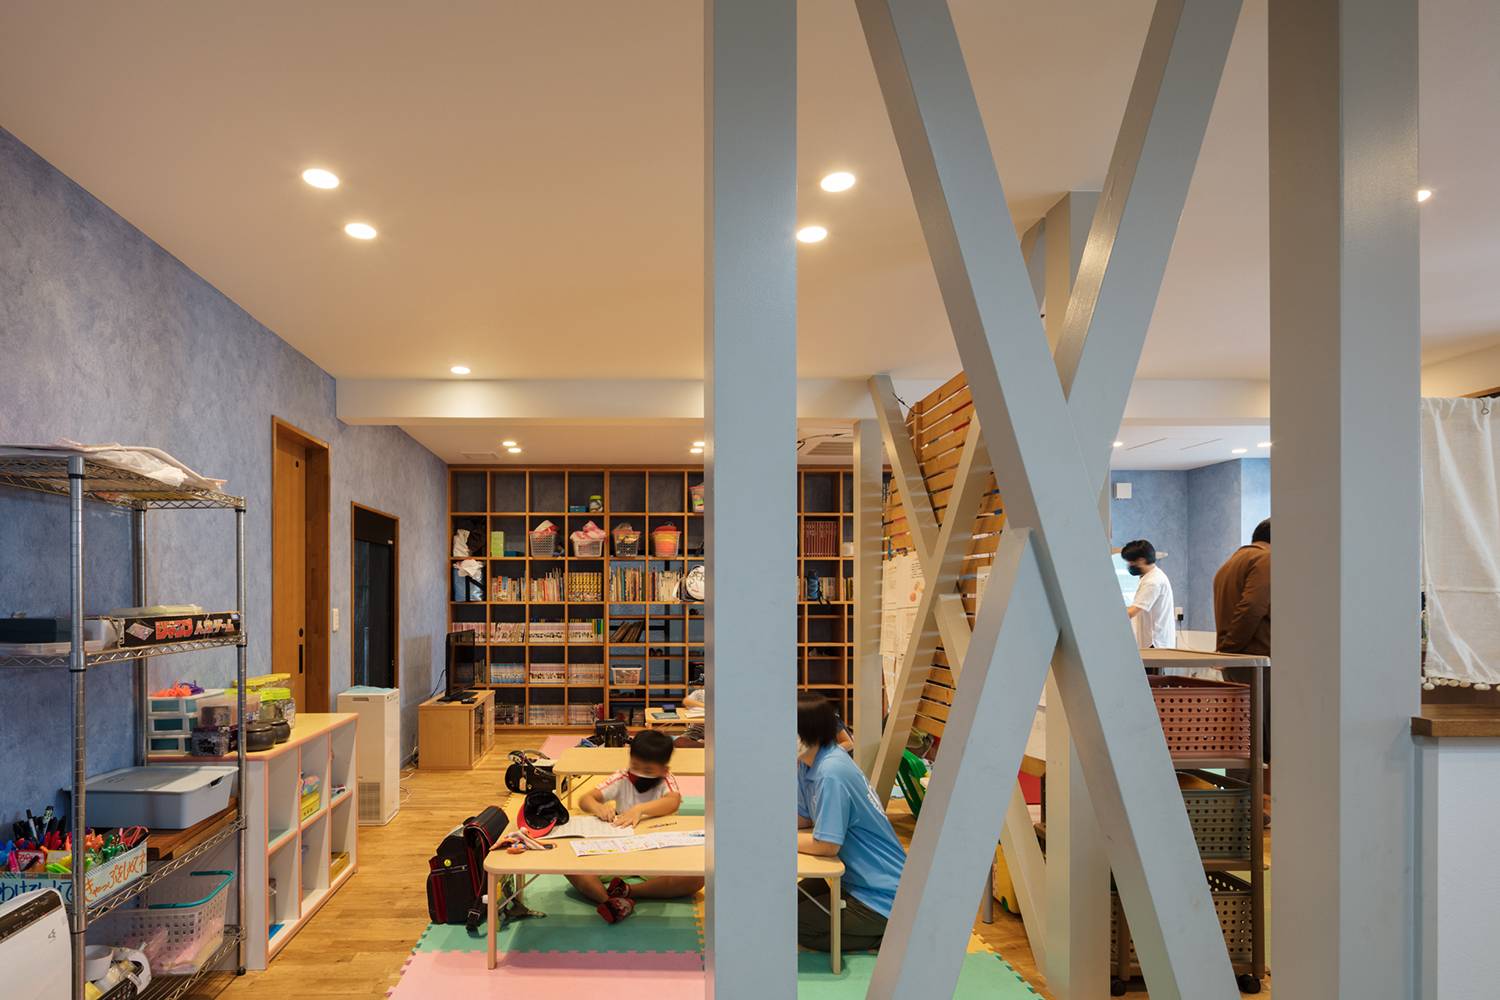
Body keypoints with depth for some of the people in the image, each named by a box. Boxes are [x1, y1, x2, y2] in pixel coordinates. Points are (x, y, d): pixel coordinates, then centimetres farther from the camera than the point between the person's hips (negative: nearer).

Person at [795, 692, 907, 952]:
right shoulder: (808, 763, 0)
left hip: (882, 894, -9)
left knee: (797, 924, -8)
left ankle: (889, 931, 0)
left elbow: (826, 845, -26)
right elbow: (803, 818, 9)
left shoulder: (831, 773, -28)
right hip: (855, 878, 9)